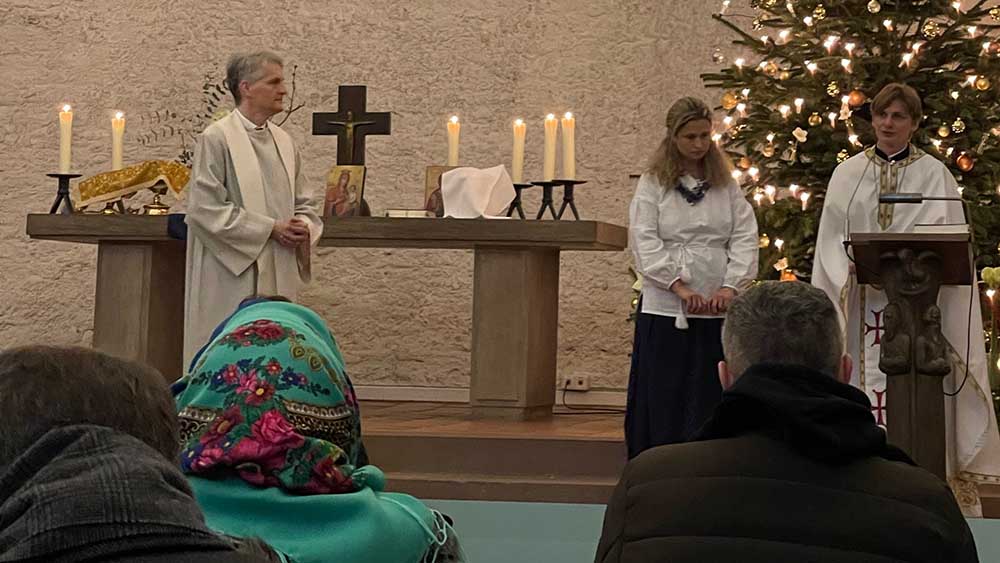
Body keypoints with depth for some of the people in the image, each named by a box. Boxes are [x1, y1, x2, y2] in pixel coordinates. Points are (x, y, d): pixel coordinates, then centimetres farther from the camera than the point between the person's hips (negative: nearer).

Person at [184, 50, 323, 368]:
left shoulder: (283, 141, 13)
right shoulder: (217, 139, -8)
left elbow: (306, 202, 20)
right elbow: (206, 208, -14)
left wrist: (305, 228, -4)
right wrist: (270, 229, -14)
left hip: (279, 278, 7)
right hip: (231, 276, -7)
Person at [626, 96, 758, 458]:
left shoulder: (727, 185, 12)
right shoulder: (653, 184, 3)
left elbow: (745, 237, 4)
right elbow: (645, 242, -6)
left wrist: (730, 286, -12)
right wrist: (679, 286, -17)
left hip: (717, 307, 2)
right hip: (664, 306, -2)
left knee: (710, 398, 4)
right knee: (661, 398, 1)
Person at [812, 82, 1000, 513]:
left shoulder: (934, 174, 6)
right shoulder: (847, 175, 11)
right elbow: (831, 239, 7)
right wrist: (857, 269, -12)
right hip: (860, 302, 2)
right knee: (863, 385, -3)